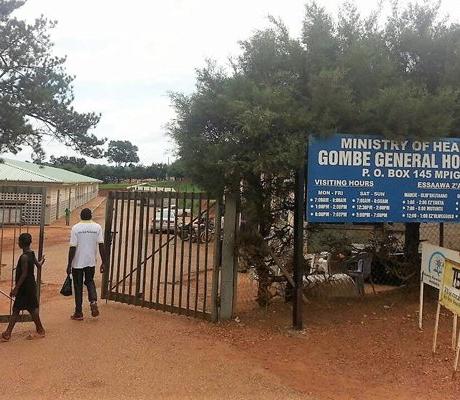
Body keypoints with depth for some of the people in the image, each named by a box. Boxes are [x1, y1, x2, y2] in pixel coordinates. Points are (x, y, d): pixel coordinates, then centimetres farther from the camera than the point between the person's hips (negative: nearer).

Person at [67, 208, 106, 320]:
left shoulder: (75, 228, -8)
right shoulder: (97, 227, -2)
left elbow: (72, 247, -11)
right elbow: (101, 245, -6)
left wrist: (69, 265, -5)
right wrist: (103, 263, -1)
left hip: (77, 263, -2)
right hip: (91, 262, 2)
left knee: (78, 287, 9)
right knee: (90, 282, 22)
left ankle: (78, 313, 15)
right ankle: (93, 302, -2)